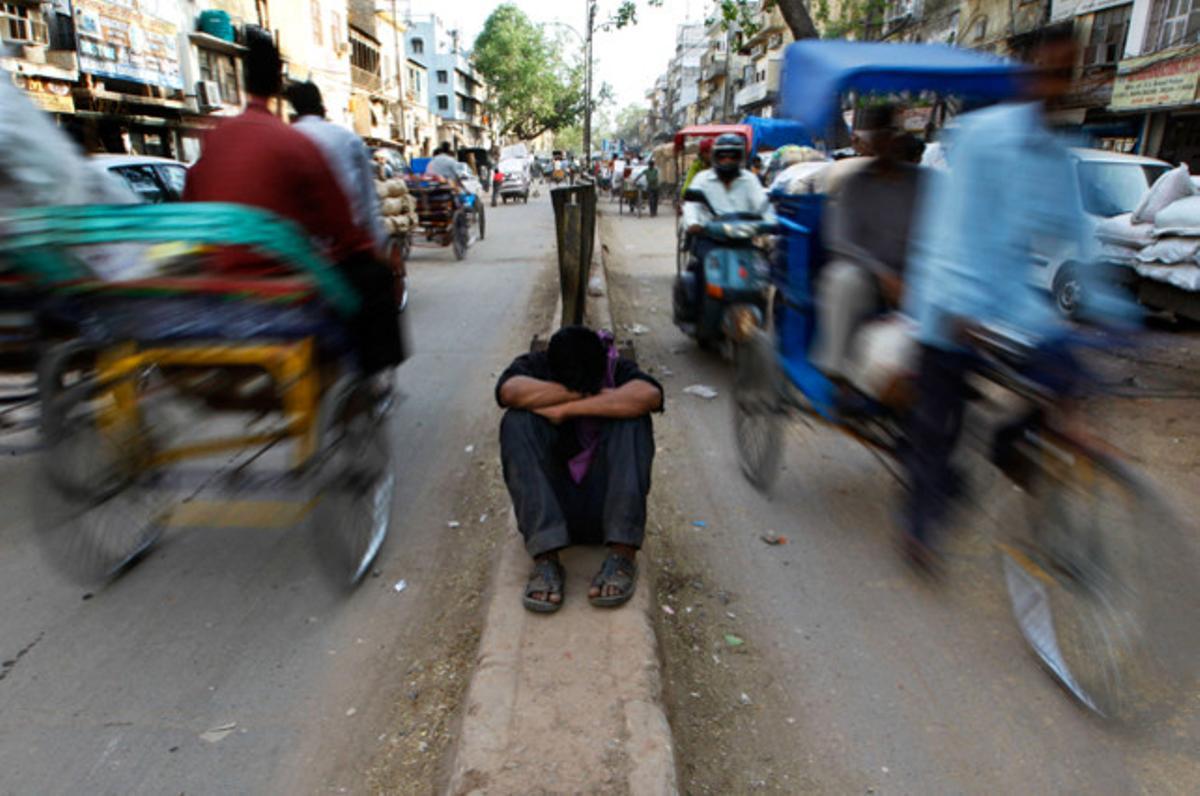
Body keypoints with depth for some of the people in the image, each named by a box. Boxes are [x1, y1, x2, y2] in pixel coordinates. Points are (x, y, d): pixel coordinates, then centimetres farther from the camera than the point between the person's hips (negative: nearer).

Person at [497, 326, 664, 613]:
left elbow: (649, 395, -24)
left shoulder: (618, 371, 0)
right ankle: (545, 558, -31)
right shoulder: (534, 367, 0)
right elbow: (511, 391, -24)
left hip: (605, 507, 0)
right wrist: (591, 395, -20)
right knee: (518, 422, -22)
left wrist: (566, 409, -24)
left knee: (632, 419, -21)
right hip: (550, 507, 0)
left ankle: (623, 554, -26)